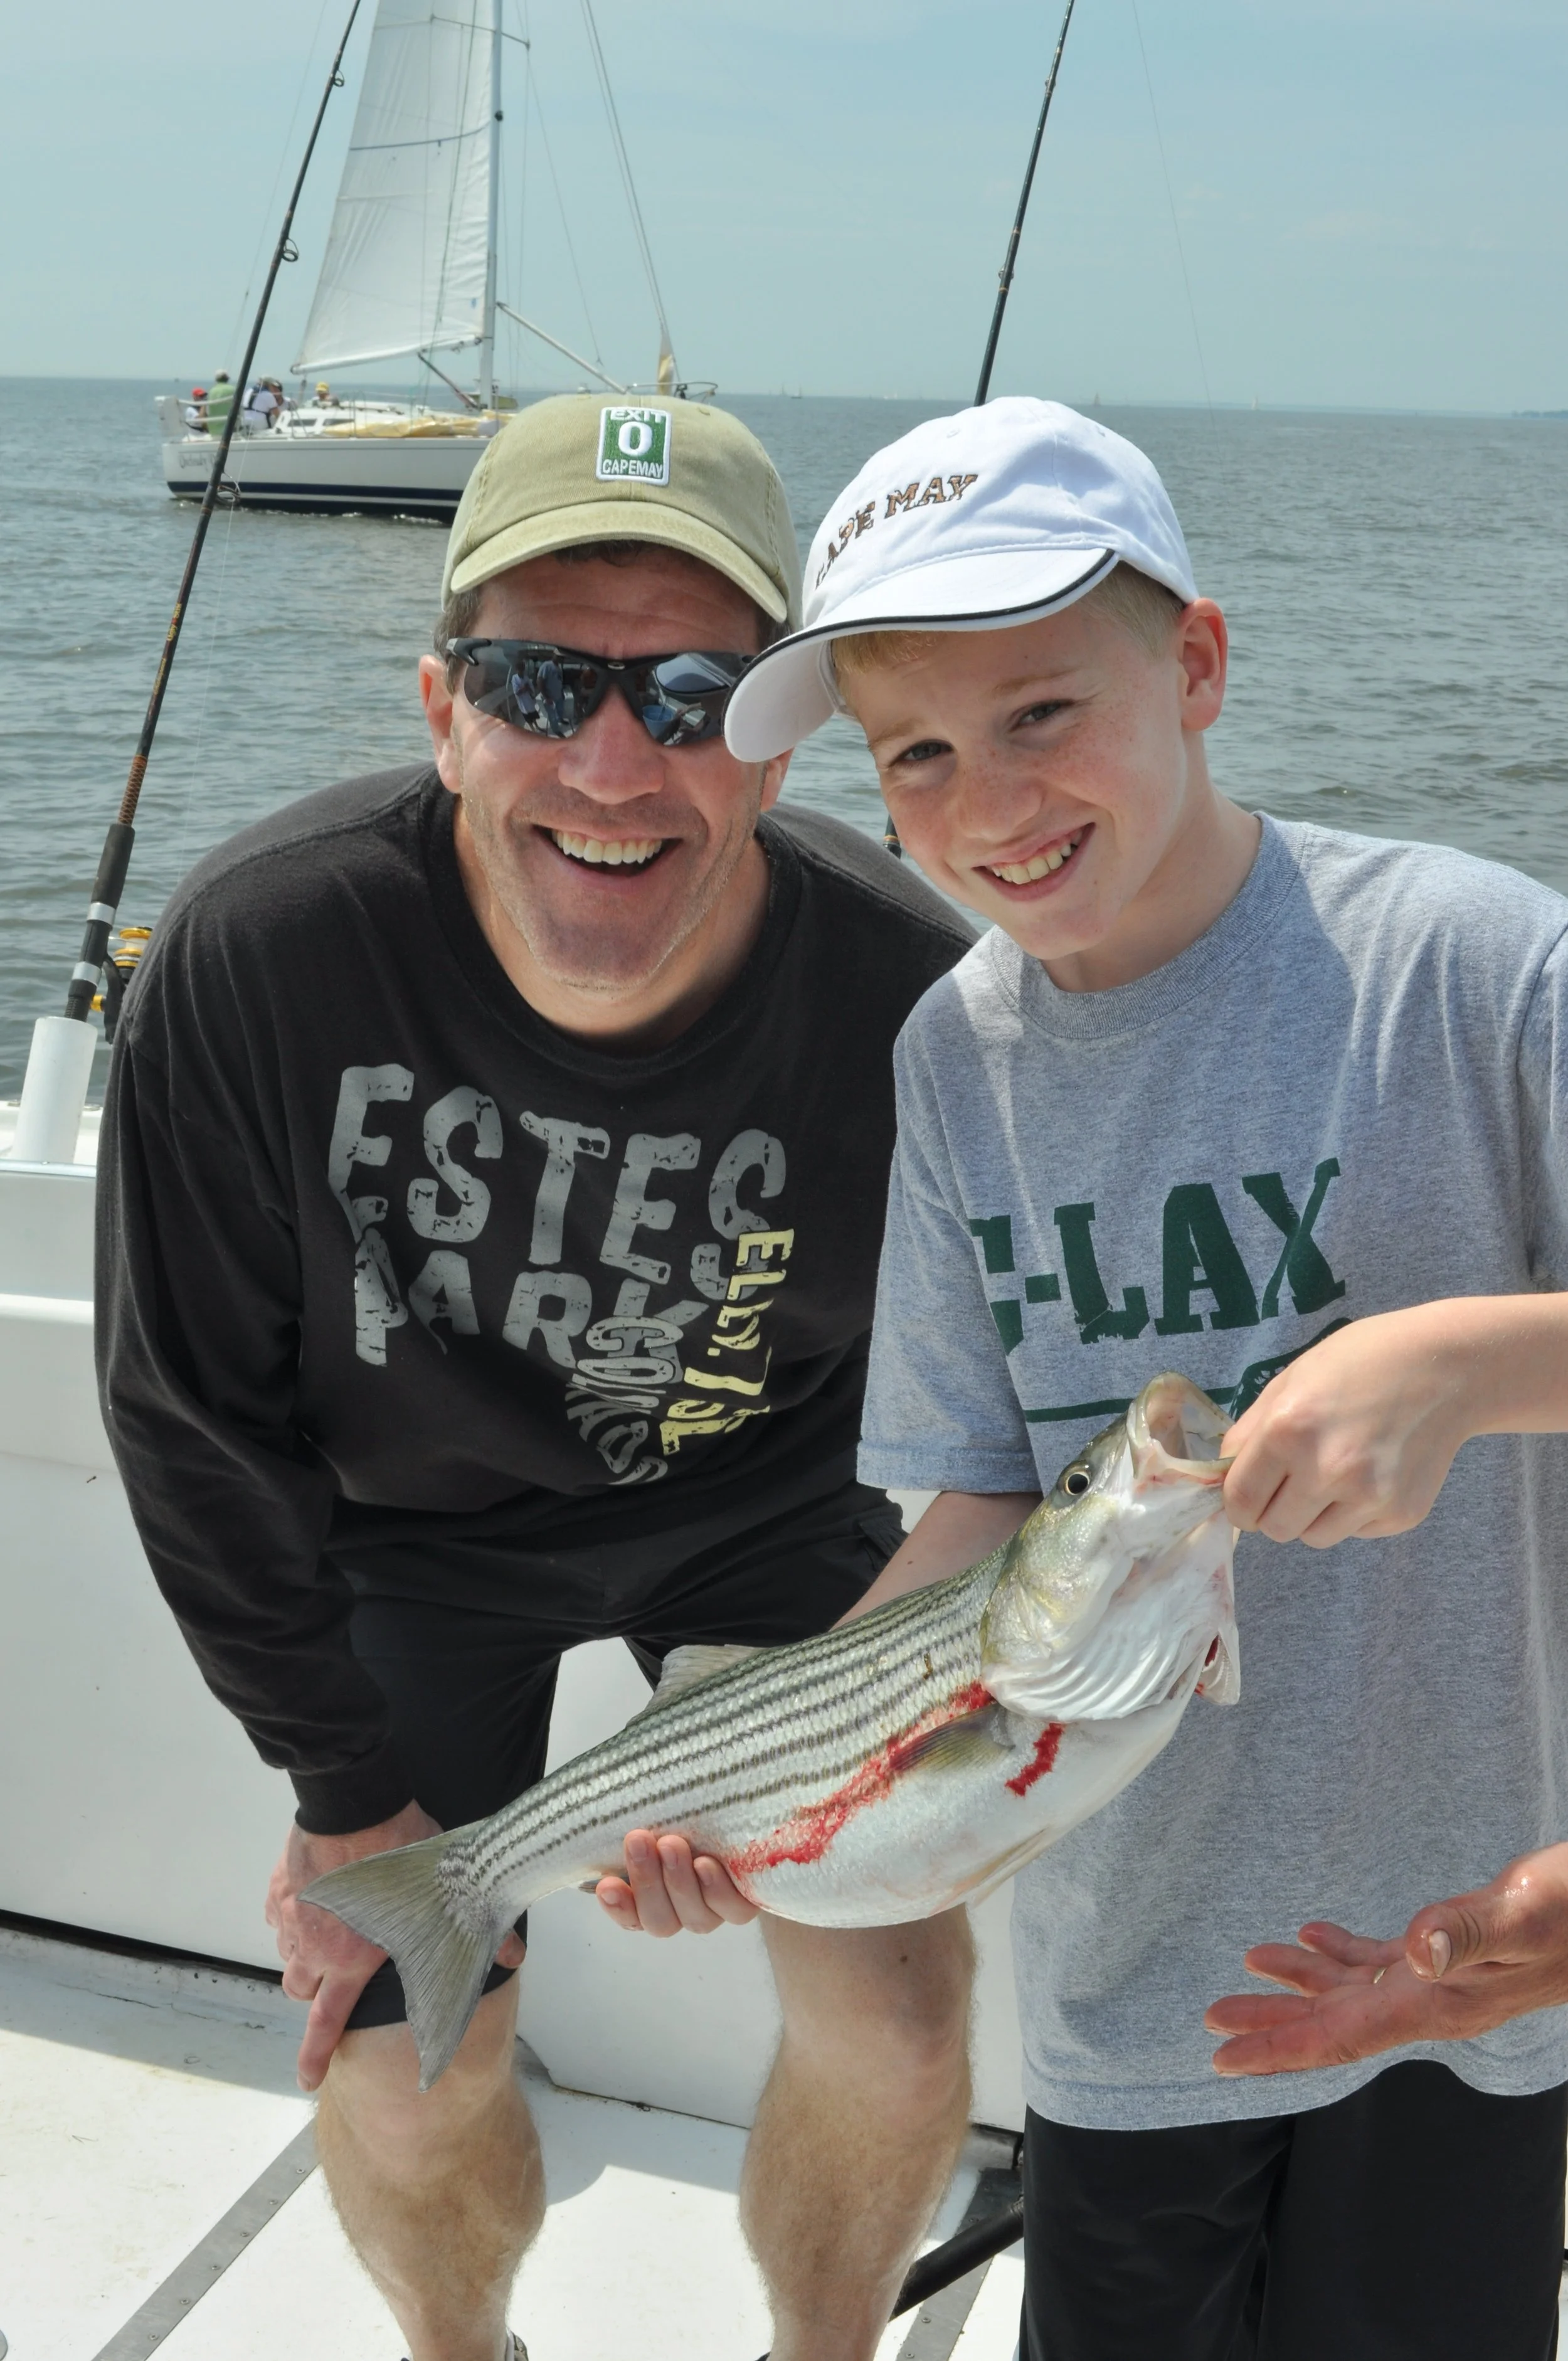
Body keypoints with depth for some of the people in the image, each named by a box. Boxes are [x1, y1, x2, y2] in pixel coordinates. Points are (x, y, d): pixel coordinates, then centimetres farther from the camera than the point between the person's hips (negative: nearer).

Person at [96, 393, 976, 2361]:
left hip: (761, 1511, 1)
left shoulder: (916, 1002, -29)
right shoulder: (256, 956, -30)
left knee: (894, 2016, -2)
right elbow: (194, 1409, -15)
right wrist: (346, 1787, -9)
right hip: (409, 1523, 0)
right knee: (401, 2070, 3)